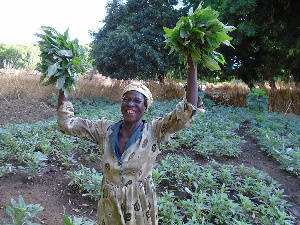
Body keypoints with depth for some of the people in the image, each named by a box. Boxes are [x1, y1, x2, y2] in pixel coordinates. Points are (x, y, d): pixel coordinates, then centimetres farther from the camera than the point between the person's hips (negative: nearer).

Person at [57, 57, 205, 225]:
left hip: (140, 207, -2)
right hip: (109, 207, 3)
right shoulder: (105, 129, -7)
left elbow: (187, 112, -28)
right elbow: (67, 122, -5)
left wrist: (192, 67, -33)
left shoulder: (153, 132, -16)